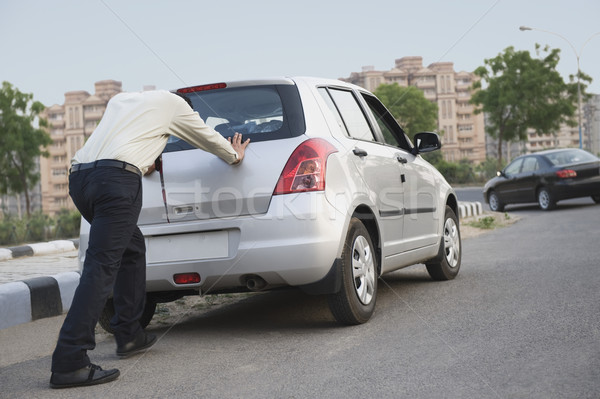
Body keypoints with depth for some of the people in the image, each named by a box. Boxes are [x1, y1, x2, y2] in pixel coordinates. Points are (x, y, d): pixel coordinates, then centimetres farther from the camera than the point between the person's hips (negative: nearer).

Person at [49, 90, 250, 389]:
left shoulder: (119, 100, 32)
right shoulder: (173, 103, 18)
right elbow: (207, 137, 32)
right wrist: (234, 156, 49)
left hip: (79, 175, 8)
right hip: (116, 178, -7)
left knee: (133, 248, 21)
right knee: (101, 266, -12)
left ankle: (129, 336, 22)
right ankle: (69, 362, -18)